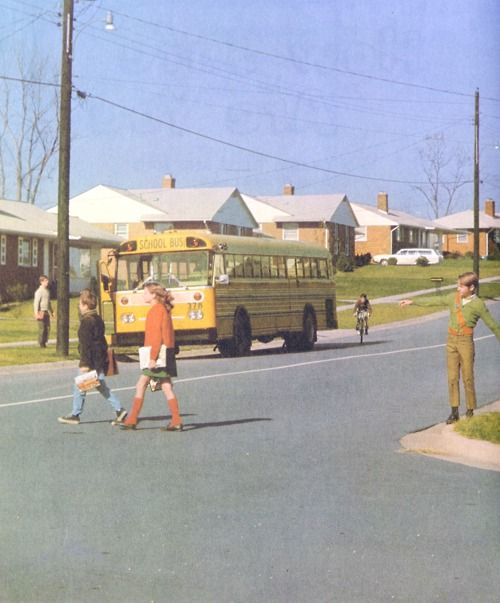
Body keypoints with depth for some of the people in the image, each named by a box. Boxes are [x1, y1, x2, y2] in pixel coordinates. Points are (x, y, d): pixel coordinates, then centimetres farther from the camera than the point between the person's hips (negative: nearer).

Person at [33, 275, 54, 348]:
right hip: (41, 312, -7)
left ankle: (44, 342, 15)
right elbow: (36, 303, -14)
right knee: (42, 328, -4)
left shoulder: (47, 290, 13)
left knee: (47, 328, 5)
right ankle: (41, 343, 4)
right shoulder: (39, 291, -11)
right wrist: (36, 313, -20)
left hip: (47, 312, 7)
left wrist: (51, 311, 24)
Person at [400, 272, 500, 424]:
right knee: (452, 377, 4)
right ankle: (454, 412, 9)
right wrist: (412, 302, 14)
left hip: (466, 341, -4)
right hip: (451, 340, 4)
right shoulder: (454, 298, 4)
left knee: (468, 377, 0)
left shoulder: (478, 304, -8)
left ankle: (470, 411, 11)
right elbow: (435, 301, 11)